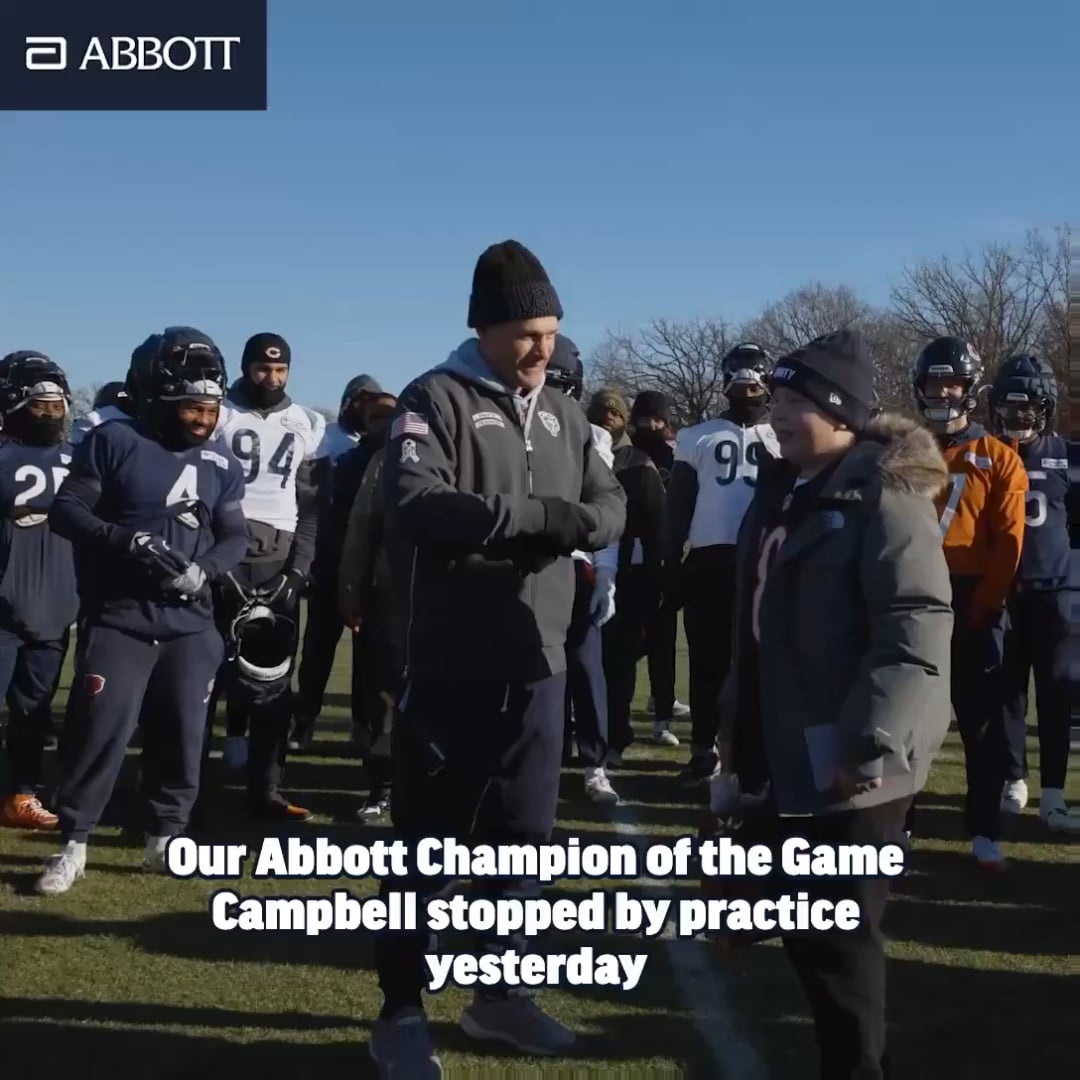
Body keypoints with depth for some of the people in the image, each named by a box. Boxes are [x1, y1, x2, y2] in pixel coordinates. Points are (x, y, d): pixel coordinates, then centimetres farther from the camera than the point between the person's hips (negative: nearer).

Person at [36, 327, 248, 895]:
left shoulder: (222, 466, 9)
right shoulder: (114, 442, -4)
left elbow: (235, 536, 6)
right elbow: (65, 512, -7)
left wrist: (202, 569, -15)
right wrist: (130, 541, -21)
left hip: (189, 621, 4)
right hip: (118, 617, -4)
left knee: (183, 730, 7)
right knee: (100, 729, -6)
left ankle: (166, 836, 23)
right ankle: (72, 844, 9)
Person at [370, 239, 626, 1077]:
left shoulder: (562, 413, 13)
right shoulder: (436, 400, -8)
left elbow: (612, 506, 9)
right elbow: (417, 504, -23)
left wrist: (573, 523, -14)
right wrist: (538, 513, -22)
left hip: (538, 667, 6)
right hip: (453, 669, -6)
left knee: (524, 834, 15)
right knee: (430, 841, 4)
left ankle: (498, 992, 31)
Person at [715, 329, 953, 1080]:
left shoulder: (884, 493, -13)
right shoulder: (784, 490, 12)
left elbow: (919, 626, -21)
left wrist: (870, 744, -26)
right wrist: (739, 727, 19)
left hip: (852, 761, -8)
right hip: (792, 753, 8)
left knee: (838, 932, 1)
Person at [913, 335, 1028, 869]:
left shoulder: (999, 459, 1)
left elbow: (1009, 542, -5)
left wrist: (982, 605, -11)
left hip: (974, 605, -2)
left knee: (983, 723, 4)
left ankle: (985, 831, 12)